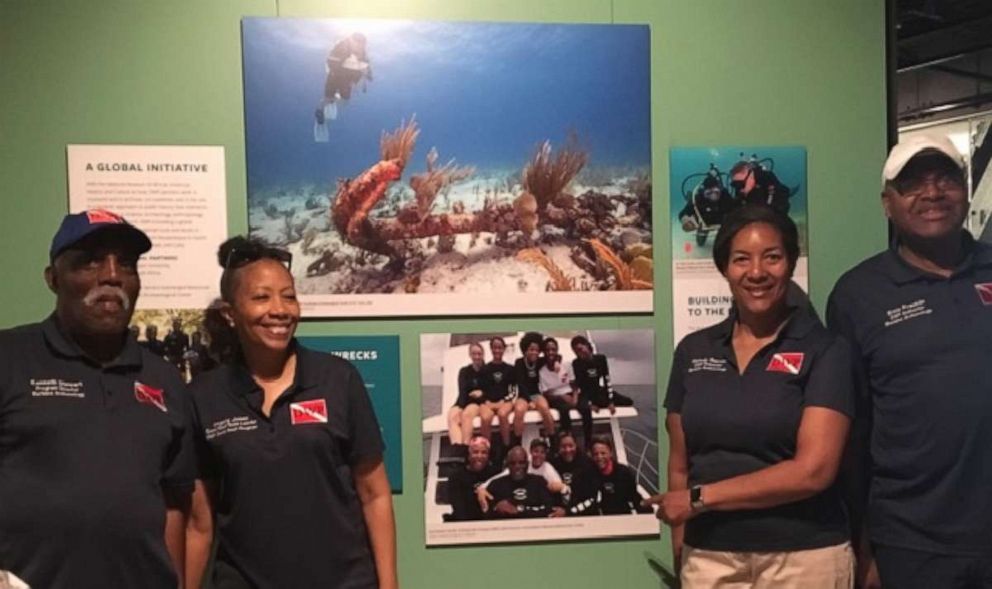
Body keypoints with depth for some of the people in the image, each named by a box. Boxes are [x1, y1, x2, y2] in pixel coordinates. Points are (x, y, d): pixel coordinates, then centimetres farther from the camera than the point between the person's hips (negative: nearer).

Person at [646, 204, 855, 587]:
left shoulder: (825, 351, -7)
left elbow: (813, 470, -15)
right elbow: (679, 464, 7)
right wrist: (681, 556, 0)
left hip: (803, 556, -2)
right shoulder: (693, 350, 4)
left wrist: (701, 497, -12)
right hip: (707, 557, 3)